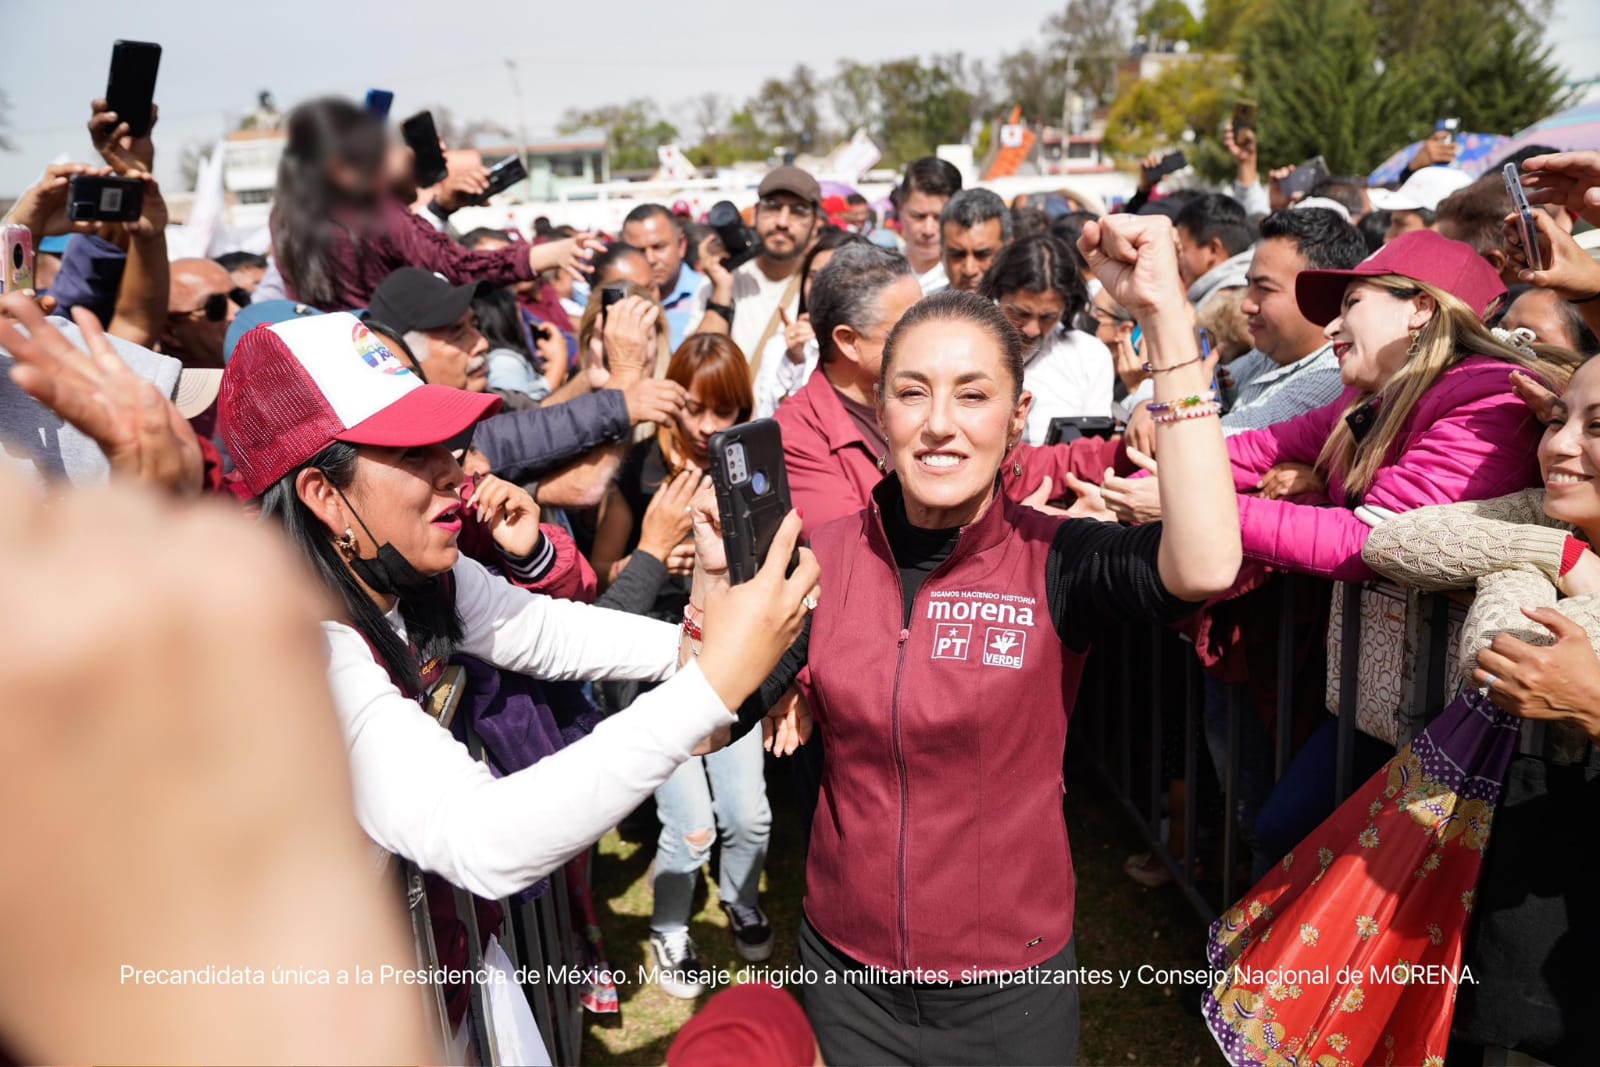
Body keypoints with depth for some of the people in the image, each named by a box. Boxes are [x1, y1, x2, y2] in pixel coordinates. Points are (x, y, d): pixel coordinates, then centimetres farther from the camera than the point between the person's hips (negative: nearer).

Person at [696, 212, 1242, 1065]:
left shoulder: (1055, 560, -15)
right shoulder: (829, 557, -7)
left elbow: (1203, 568, -36)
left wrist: (1164, 313, -34)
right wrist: (717, 576, -22)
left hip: (1008, 985, -2)